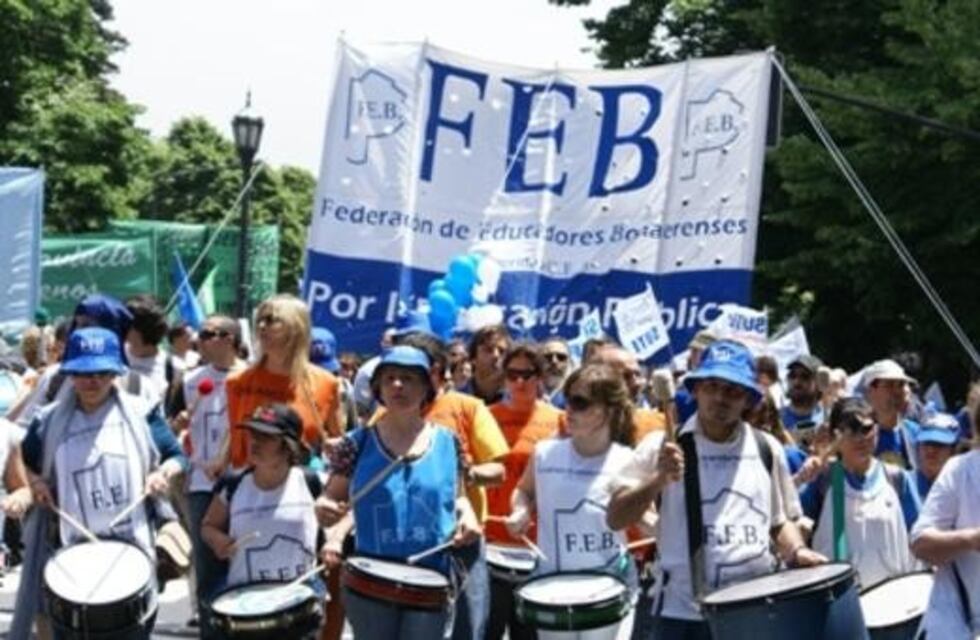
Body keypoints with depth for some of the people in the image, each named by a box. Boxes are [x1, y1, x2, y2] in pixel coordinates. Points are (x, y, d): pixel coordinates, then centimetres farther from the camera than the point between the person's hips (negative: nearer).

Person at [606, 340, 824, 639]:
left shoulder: (766, 448, 8)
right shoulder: (663, 446, -3)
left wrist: (797, 551, -2)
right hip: (684, 614, -3)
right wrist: (659, 479, -22)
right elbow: (616, 518, -8)